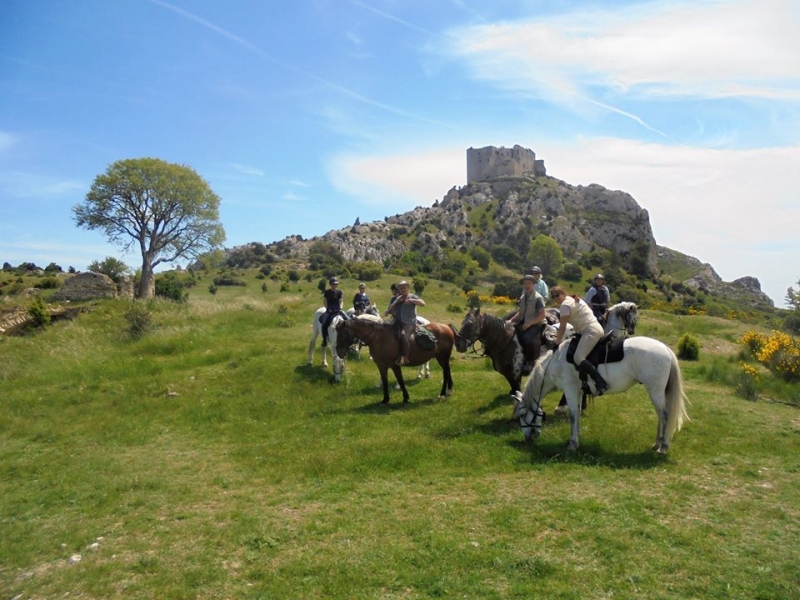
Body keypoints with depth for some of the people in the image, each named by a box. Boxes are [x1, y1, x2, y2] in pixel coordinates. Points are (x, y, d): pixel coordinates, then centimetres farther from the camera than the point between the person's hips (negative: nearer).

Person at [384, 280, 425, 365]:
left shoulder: (412, 297, 5)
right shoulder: (395, 299, 16)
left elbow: (423, 303, -9)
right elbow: (391, 311, 11)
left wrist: (411, 300, -18)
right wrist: (396, 301, -5)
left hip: (410, 322, -5)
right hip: (398, 322, 6)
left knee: (403, 334, -33)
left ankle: (405, 358, -28)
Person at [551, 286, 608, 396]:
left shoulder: (565, 305, -8)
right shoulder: (575, 300, 22)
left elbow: (562, 327, -9)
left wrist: (557, 342, 0)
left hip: (591, 331, -11)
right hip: (597, 329, 11)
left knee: (578, 358, -22)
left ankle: (601, 383, -31)